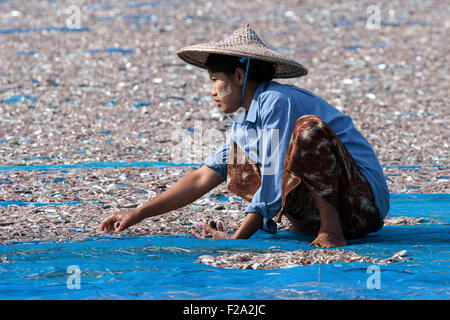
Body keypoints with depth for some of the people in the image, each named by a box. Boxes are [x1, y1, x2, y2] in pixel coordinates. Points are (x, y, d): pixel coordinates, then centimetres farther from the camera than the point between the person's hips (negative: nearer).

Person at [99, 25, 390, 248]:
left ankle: (332, 228, -21)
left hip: (364, 200, -9)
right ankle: (315, 224, 2)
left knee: (309, 128, -31)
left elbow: (274, 186, -20)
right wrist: (138, 215, 10)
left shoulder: (276, 103, -17)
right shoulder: (244, 121, 11)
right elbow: (202, 178, 14)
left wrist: (237, 239, -15)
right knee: (238, 159, 12)